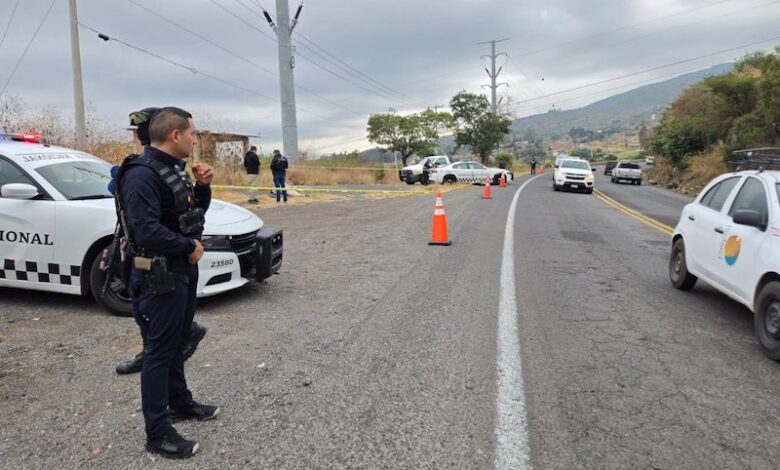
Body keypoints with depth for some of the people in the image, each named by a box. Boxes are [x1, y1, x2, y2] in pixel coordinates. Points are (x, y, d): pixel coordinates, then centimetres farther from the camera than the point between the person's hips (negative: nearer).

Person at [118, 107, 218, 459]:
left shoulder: (172, 168, 10)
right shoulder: (142, 174, -21)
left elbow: (195, 212, 17)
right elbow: (147, 230, -30)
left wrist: (202, 186, -1)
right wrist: (189, 247, -18)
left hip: (183, 271, 10)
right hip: (160, 276, -10)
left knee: (176, 343, 21)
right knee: (160, 350, -1)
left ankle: (180, 403, 38)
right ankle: (158, 433, 10)